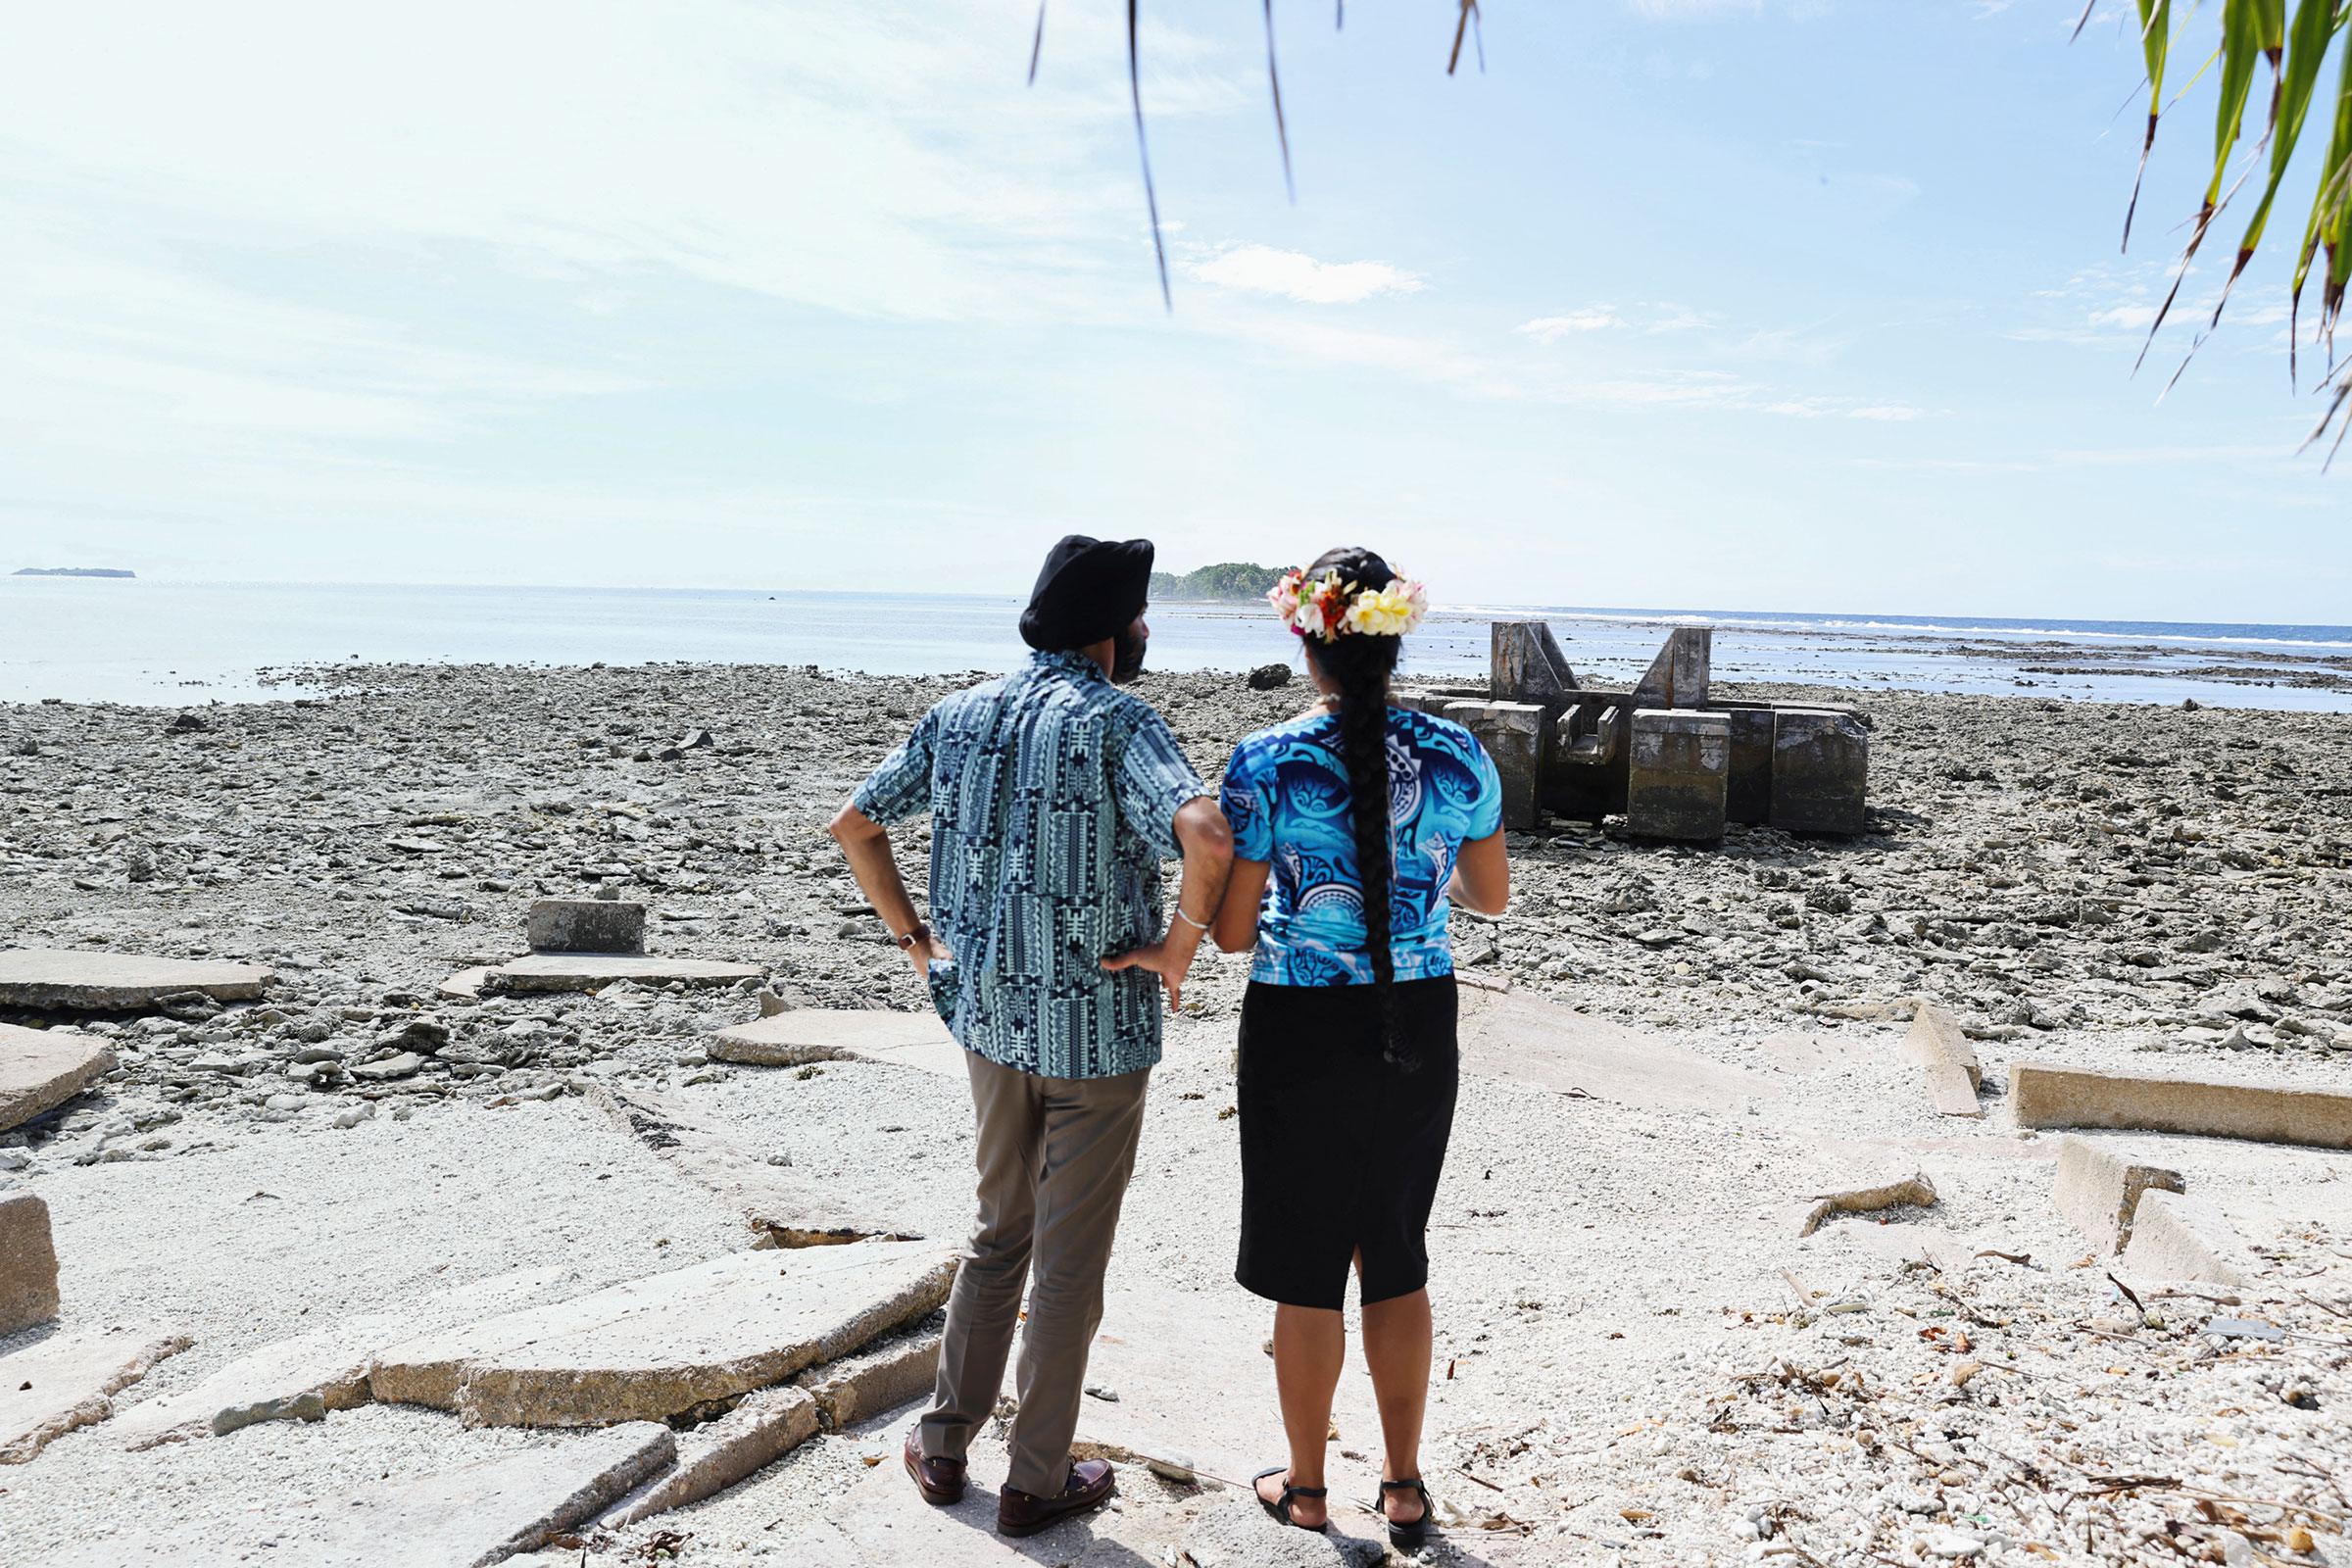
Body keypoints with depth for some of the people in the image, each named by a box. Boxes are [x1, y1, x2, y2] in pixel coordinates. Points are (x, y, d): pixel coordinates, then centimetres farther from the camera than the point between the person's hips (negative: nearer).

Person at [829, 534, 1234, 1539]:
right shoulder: (1116, 720, -16)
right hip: (1096, 1028, -6)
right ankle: (1036, 1483, 23)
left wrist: (915, 939, 13)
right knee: (1069, 1264, 9)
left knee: (1000, 1232, 24)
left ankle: (944, 1445, 33)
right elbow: (1205, 834, -33)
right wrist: (1180, 944, -18)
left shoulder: (960, 714, 4)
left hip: (989, 1014, 6)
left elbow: (854, 823, 10)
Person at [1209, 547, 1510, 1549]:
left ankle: (1306, 1488, 29)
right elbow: (1491, 897, 9)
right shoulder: (1456, 755, -4)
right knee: (1398, 1259, 19)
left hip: (1301, 1032, -3)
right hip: (1418, 1025, 4)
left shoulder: (1267, 762, -14)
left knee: (1307, 1272, 12)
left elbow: (1232, 931, -11)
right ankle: (1404, 1486, 31)